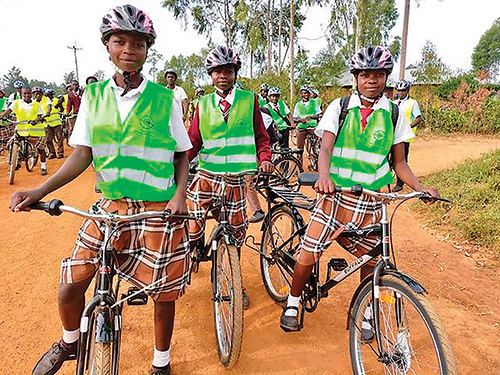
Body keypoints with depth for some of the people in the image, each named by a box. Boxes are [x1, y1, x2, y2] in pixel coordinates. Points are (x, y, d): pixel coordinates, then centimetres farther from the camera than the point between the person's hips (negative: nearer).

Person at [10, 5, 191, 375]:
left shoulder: (165, 99, -3)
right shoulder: (94, 96, 4)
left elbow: (181, 155, 3)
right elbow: (83, 153, 4)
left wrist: (180, 193, -13)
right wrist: (39, 192, -6)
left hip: (159, 208, -2)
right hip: (111, 204, 3)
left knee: (163, 293, 6)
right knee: (70, 287, 1)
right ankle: (69, 343, 37)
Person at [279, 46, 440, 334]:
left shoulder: (394, 114, 7)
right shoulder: (339, 107, 2)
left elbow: (399, 162, 9)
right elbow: (326, 148, -10)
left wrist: (420, 187, -7)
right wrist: (324, 177, -30)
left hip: (371, 202, 2)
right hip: (335, 195, -1)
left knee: (372, 260, 7)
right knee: (308, 254, -1)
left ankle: (364, 314, 33)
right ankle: (293, 304, 25)